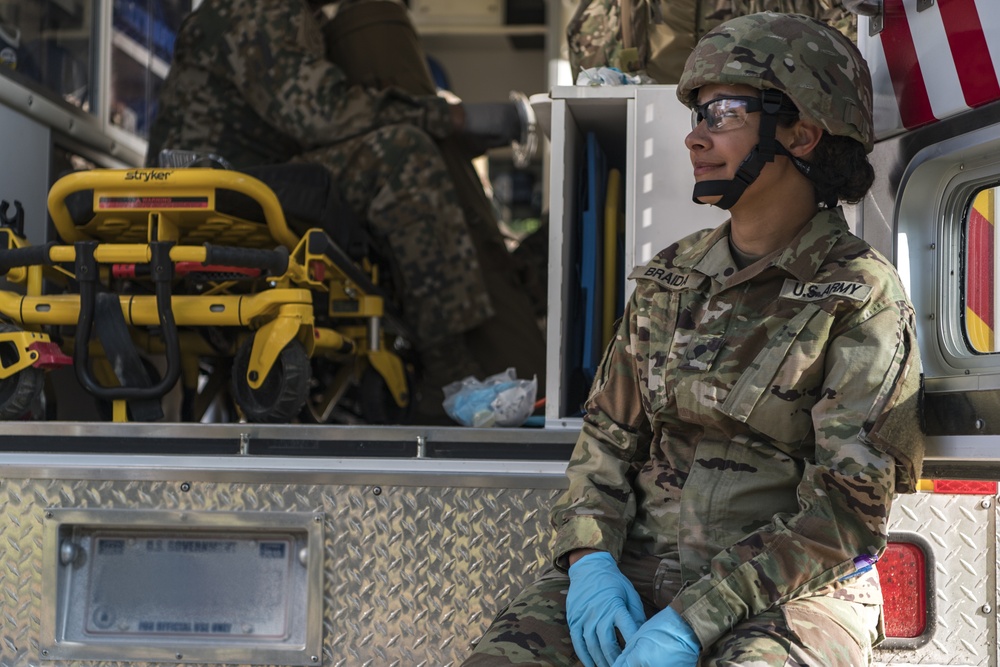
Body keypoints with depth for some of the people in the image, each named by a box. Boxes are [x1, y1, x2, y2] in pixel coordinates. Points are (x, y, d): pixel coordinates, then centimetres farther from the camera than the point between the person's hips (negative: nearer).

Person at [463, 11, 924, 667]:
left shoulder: (862, 295, -7)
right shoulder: (672, 275, 11)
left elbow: (846, 507, -13)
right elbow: (609, 434, 14)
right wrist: (589, 557, -6)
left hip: (796, 589, -4)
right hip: (643, 565, 4)